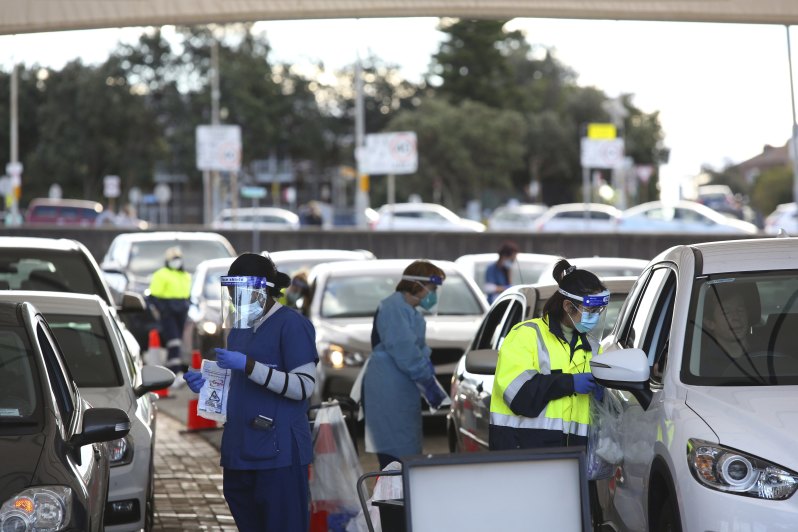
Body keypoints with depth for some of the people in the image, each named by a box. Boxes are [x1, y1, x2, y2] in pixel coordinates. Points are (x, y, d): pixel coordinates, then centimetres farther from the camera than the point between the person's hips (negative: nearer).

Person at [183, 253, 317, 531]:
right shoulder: (239, 327, 19)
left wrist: (248, 366, -20)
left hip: (278, 453, -8)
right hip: (240, 451, 8)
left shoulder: (291, 325, -7)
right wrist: (206, 384, 9)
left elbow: (303, 386, -16)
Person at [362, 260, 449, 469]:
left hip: (403, 391, 11)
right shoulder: (393, 308, -12)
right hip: (388, 393, -11)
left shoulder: (409, 311, 21)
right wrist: (430, 383, -13)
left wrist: (431, 388, 11)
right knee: (395, 459, -13)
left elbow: (419, 350, 23)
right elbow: (404, 351, -19)